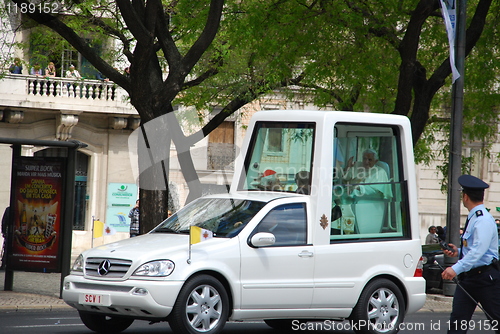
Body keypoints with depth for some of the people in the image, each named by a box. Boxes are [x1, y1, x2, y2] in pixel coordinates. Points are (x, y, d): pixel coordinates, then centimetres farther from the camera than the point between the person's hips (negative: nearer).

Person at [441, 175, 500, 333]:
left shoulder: (483, 220, -17)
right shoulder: (472, 219, 14)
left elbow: (479, 250, -29)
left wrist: (456, 269, -36)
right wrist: (459, 252, 11)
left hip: (486, 278, -9)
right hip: (468, 278, 9)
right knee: (457, 319, 2)